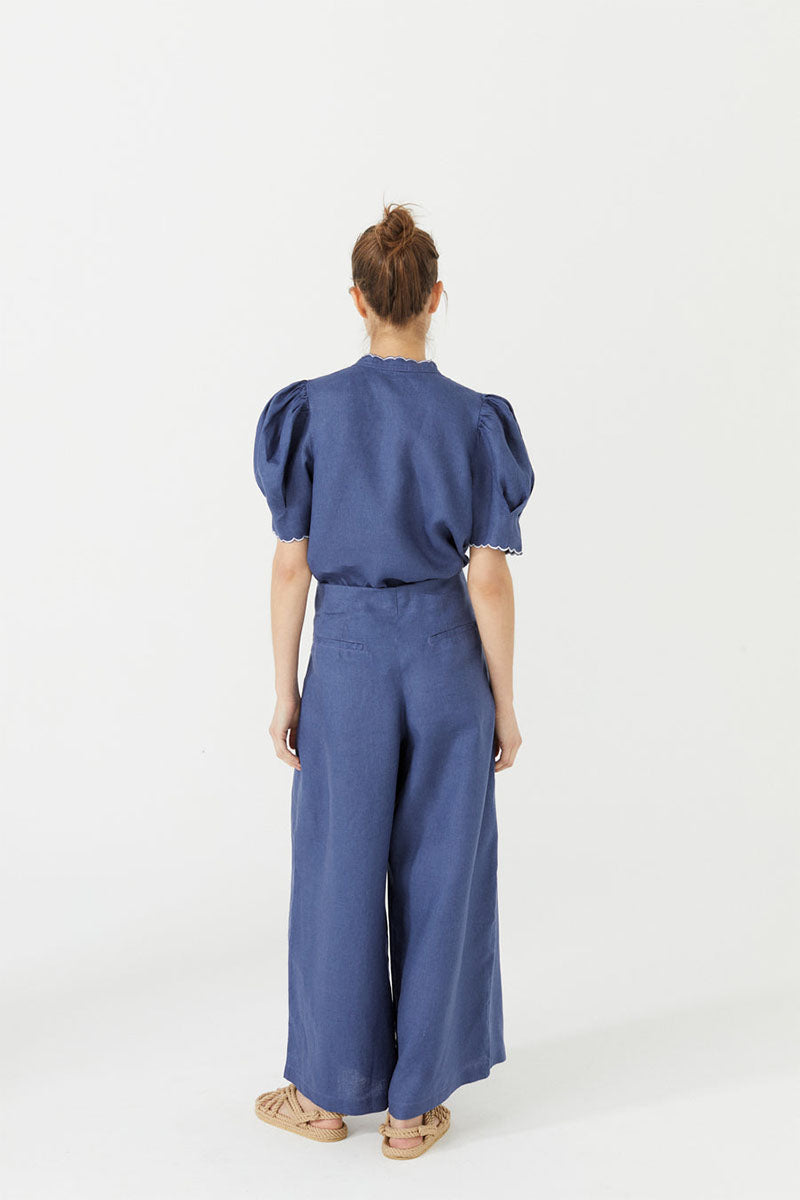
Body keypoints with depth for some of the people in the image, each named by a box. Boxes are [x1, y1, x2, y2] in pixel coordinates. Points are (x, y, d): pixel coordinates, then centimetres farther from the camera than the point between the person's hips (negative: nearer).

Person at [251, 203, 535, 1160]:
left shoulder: (310, 411, -7)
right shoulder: (476, 421, -8)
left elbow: (291, 565, -5)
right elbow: (489, 579, -8)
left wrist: (284, 692, 4)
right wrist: (504, 703, 3)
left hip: (349, 658, 0)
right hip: (447, 657, 0)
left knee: (339, 872, 14)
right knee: (439, 875, 11)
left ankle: (330, 1091, 27)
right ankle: (414, 1107, 21)